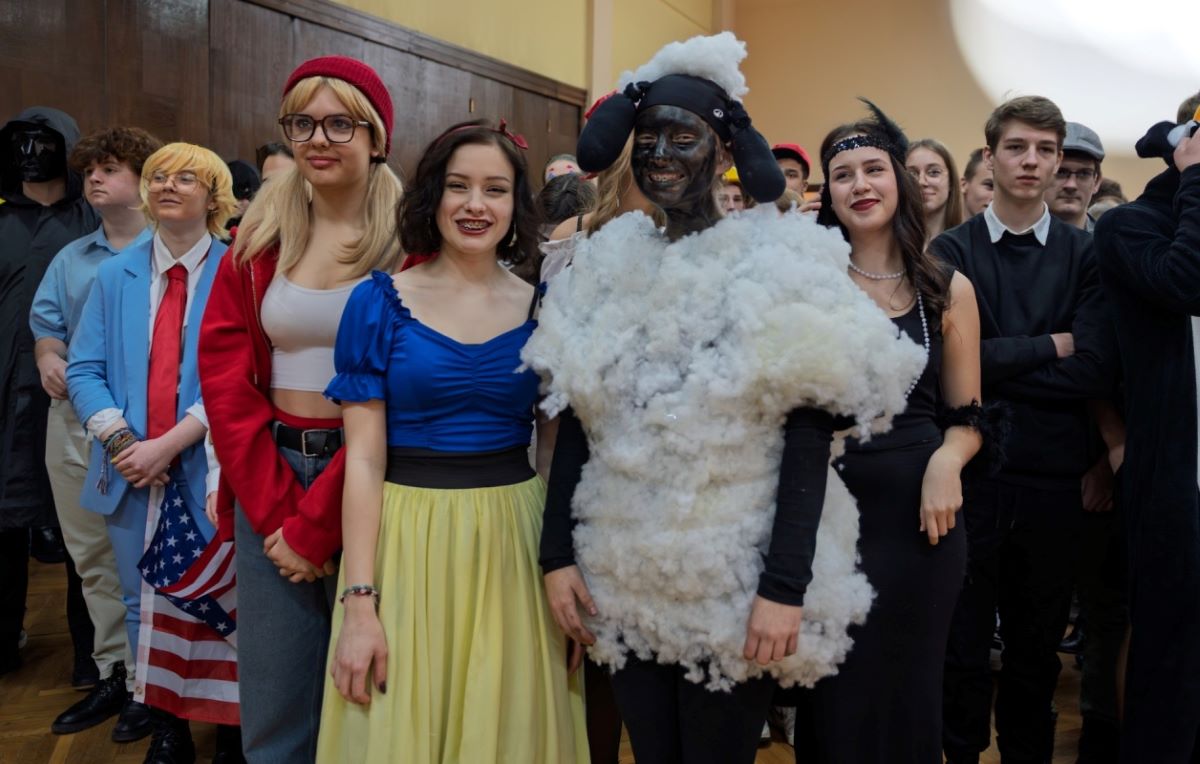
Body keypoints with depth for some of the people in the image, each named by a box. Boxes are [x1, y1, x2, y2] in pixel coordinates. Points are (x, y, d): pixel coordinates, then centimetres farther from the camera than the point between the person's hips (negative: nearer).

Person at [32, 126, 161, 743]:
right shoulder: (71, 259, 18)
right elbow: (46, 322, 18)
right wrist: (49, 358, -5)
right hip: (72, 420, 7)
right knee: (90, 554, 12)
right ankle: (113, 673, 25)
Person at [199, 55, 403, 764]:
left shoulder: (408, 242, -6)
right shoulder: (259, 240, 6)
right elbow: (226, 376, 2)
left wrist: (316, 522, -11)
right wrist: (274, 509, -8)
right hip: (269, 482, 3)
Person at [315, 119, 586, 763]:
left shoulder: (543, 308, 2)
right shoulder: (380, 302, -3)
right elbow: (364, 458, -6)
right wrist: (359, 602, -12)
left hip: (513, 542, 2)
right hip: (408, 540, -1)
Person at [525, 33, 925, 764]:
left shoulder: (779, 267, -8)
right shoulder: (606, 266, 5)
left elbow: (809, 440, -12)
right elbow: (574, 426, 6)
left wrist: (786, 586, -17)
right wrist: (558, 554, 1)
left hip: (736, 581, -4)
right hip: (624, 579, 4)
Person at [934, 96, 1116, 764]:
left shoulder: (1085, 253, 2)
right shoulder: (952, 250, -1)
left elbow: (1097, 371, -10)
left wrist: (997, 364, -12)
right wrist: (1049, 346, -8)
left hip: (1055, 478, 2)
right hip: (972, 473, -1)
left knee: (1039, 647, 16)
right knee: (964, 643, 9)